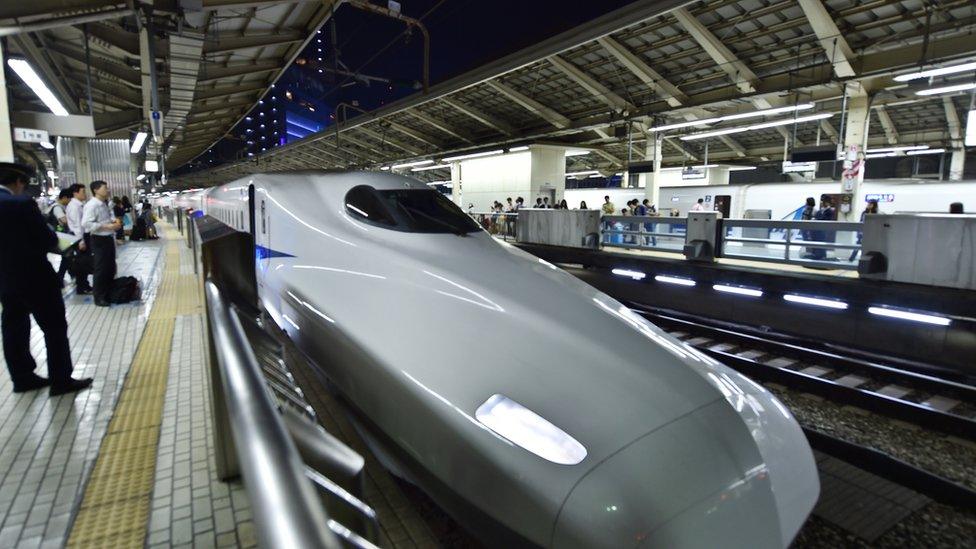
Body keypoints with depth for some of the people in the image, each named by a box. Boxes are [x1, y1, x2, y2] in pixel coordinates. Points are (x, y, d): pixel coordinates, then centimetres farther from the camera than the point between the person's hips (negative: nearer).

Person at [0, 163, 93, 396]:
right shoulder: (21, 203, -18)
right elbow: (47, 239, -15)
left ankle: (22, 378, 25)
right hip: (34, 276, -8)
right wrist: (54, 237, 5)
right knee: (55, 327, 1)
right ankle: (61, 380, 6)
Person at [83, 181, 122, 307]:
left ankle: (108, 293, 30)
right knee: (101, 269, 0)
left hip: (108, 238, 9)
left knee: (110, 268, 17)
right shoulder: (91, 205, -17)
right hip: (99, 240, -9)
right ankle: (99, 297, 11)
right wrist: (107, 226, -25)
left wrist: (114, 220, 2)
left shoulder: (104, 204, 9)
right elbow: (86, 223, -25)